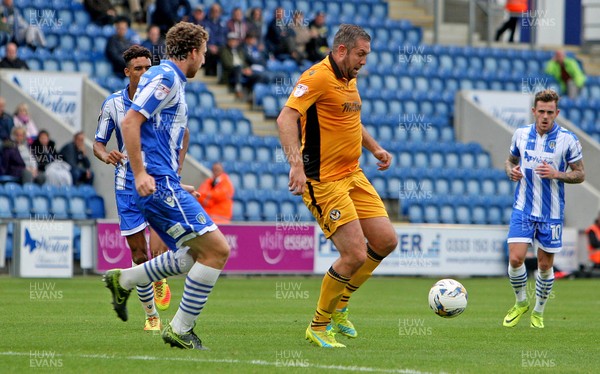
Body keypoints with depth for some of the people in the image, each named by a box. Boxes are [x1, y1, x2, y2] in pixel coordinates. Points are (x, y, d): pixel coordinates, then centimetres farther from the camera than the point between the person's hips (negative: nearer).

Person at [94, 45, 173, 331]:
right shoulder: (112, 104, 0)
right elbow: (98, 144, 7)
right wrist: (106, 155, -17)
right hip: (127, 185, 1)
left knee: (157, 252, -20)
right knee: (139, 255, 3)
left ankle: (160, 280, 15)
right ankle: (151, 315, 19)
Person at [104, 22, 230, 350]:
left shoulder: (171, 79, 21)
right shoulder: (165, 77, -10)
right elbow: (129, 122, -19)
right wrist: (140, 173, -23)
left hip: (162, 184, 10)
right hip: (159, 184, -10)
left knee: (196, 254, 15)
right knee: (217, 249, -11)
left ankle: (122, 280, 20)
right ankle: (181, 329, -6)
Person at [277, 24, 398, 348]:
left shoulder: (350, 80, 13)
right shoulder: (318, 78, -17)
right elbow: (286, 118, -28)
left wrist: (375, 148, 26)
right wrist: (296, 163, -39)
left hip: (353, 175, 9)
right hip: (324, 182, -9)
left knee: (385, 241, 6)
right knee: (355, 254, -13)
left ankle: (338, 307, 23)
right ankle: (318, 326, 6)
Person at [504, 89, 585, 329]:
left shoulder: (568, 140, -8)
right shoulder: (521, 134, 1)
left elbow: (580, 174, -2)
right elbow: (511, 160, 19)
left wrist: (556, 174, -20)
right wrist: (511, 171, -5)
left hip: (551, 213, -1)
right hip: (523, 209, 1)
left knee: (545, 265, 5)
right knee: (515, 258, -11)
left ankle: (538, 312, 25)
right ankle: (521, 303, 14)